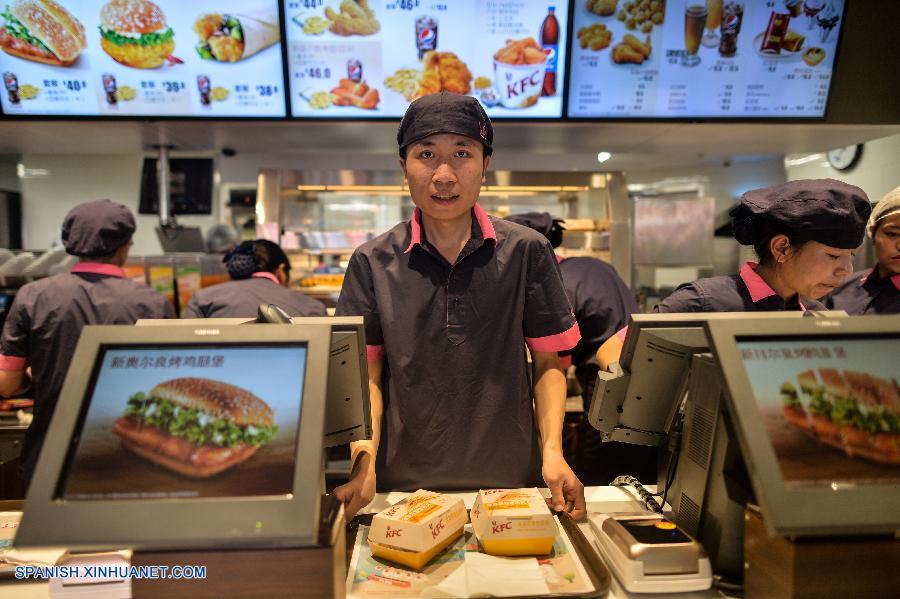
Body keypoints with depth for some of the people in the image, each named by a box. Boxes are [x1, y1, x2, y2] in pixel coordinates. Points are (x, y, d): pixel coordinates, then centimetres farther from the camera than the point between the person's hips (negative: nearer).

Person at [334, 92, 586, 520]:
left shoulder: (526, 251, -3)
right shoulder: (373, 262, -2)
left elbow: (548, 363, 1)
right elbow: (367, 373, -1)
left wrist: (552, 451, -10)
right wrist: (364, 456, -16)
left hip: (510, 478, 0)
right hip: (403, 481, 0)